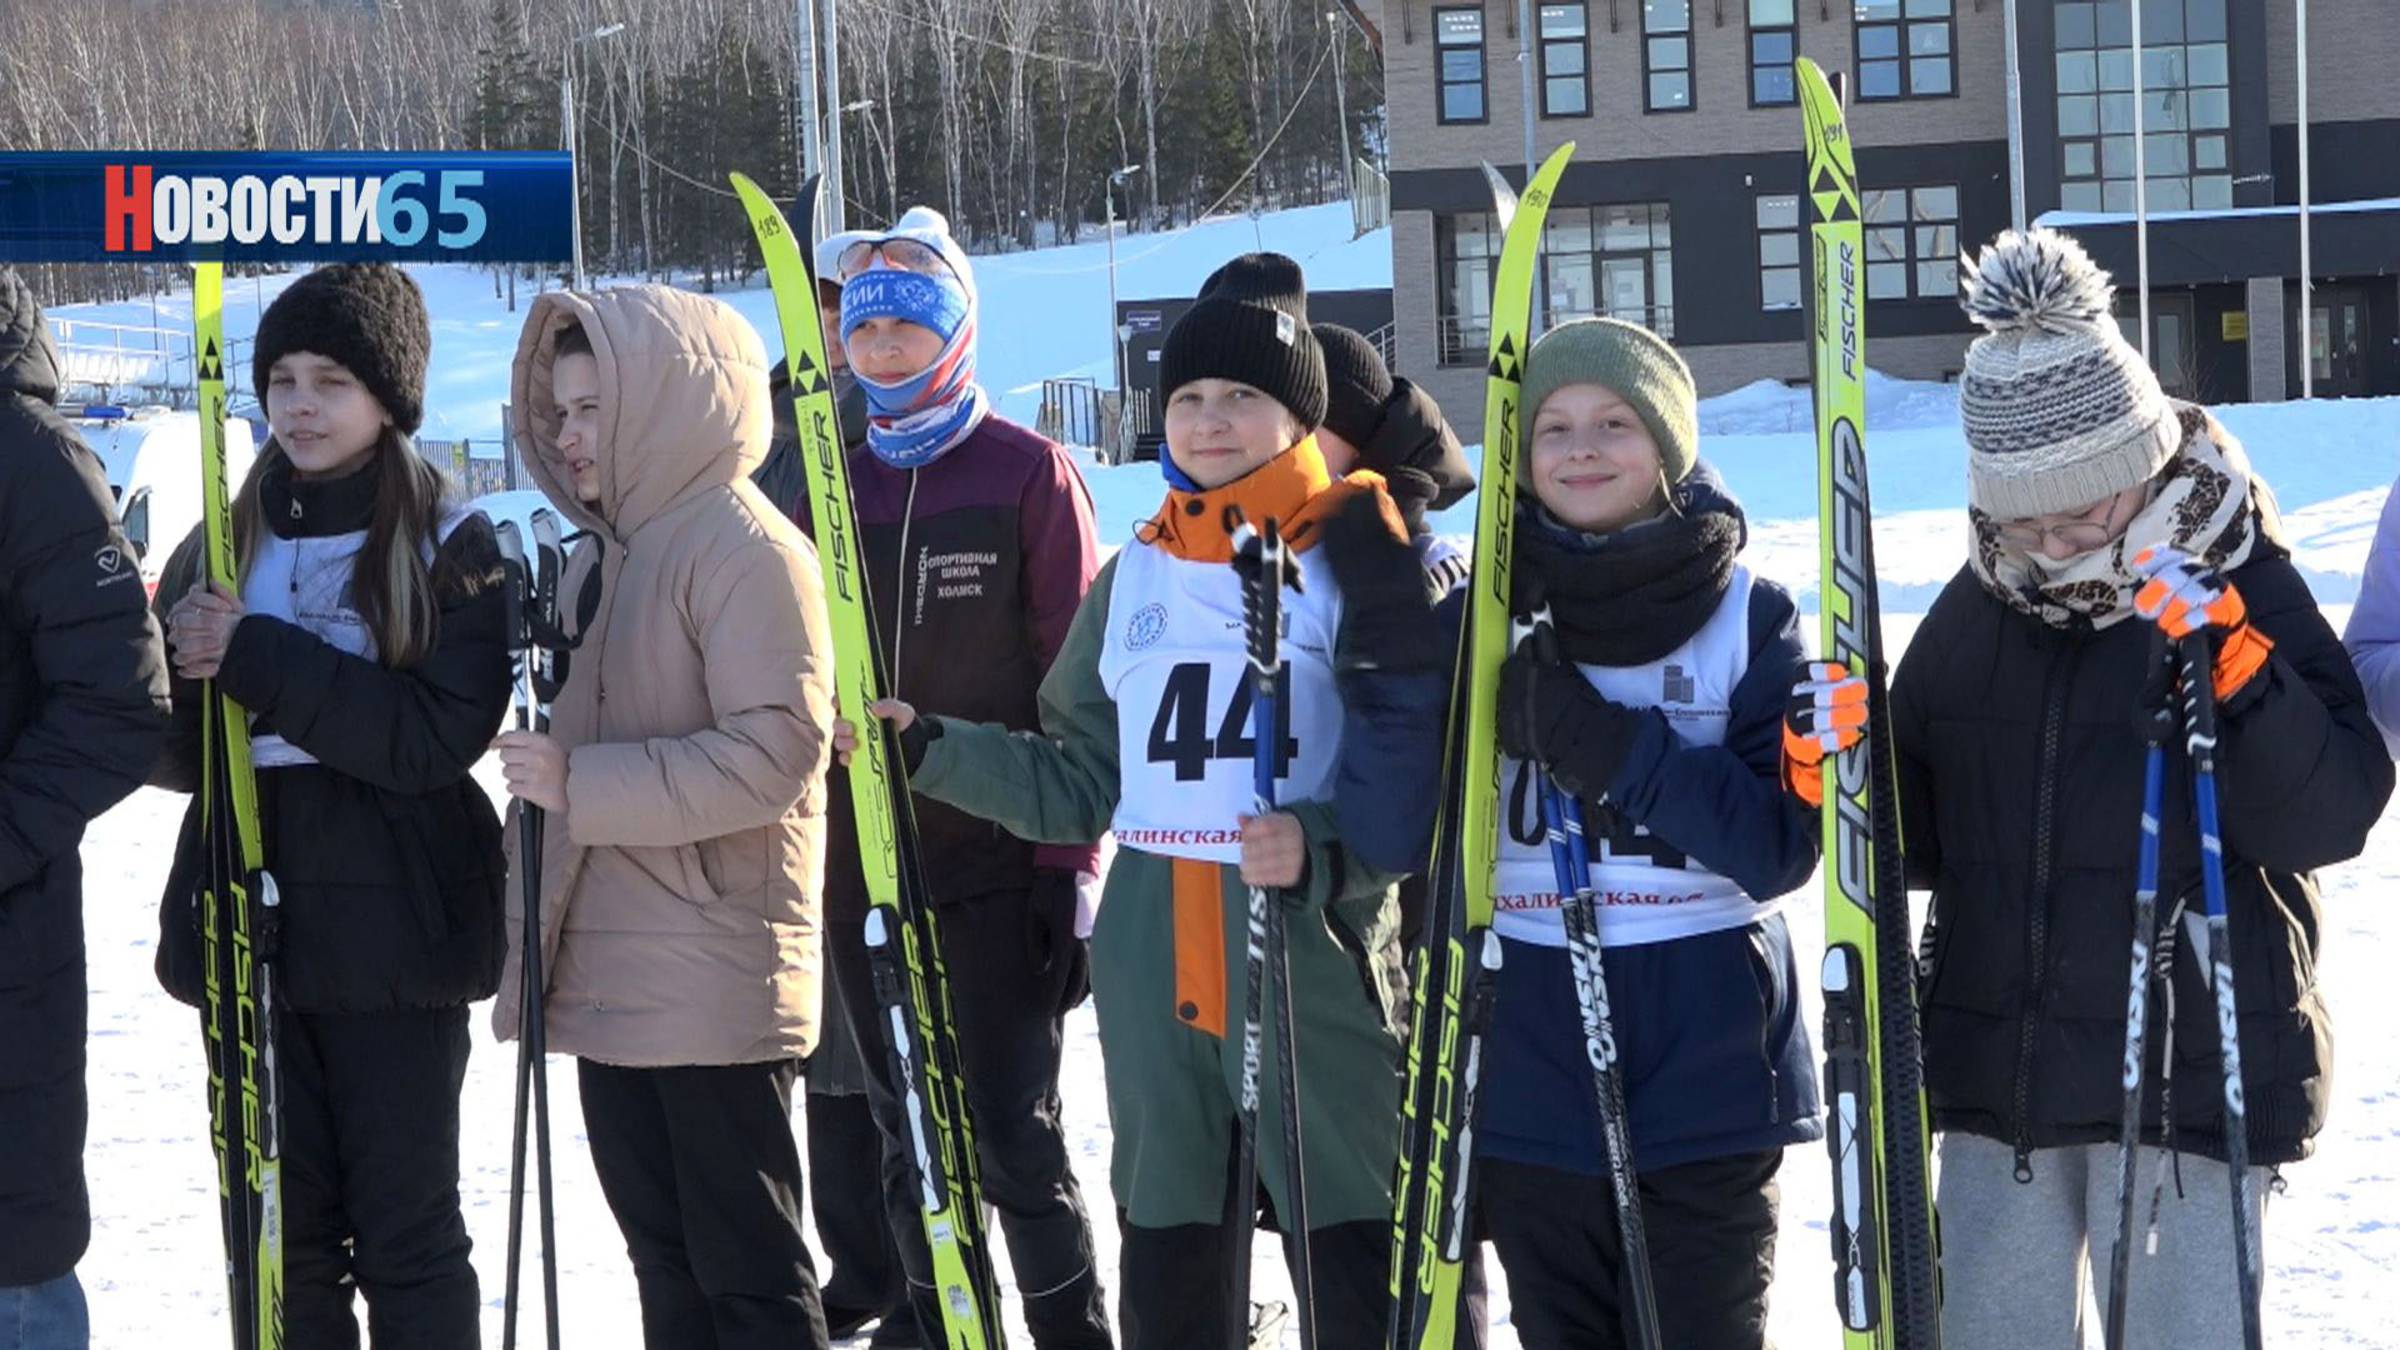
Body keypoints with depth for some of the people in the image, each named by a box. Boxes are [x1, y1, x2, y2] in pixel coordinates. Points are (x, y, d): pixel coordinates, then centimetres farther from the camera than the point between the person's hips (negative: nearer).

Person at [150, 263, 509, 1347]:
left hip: (392, 935, -4)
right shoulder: (226, 544, 10)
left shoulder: (452, 552, -3)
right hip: (245, 926, 4)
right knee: (280, 1231, 9)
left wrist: (259, 660, -19)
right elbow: (170, 750, 8)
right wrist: (187, 684, -14)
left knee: (405, 1231, 2)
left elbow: (439, 734, -17)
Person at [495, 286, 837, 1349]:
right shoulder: (600, 555, 16)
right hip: (609, 975, 9)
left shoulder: (745, 548, -11)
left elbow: (778, 748, -21)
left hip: (714, 983, -9)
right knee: (664, 1260, 14)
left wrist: (581, 785, -20)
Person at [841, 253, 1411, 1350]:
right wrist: (927, 749, 9)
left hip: (1320, 967, -6)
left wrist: (1324, 850, -24)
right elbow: (1081, 786, 17)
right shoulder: (1134, 581, 13)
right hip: (1155, 977, 6)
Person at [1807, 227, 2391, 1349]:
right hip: (1996, 1084, 5)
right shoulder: (1975, 615, 7)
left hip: (2189, 1077, -5)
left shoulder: (2239, 593, -7)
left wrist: (2234, 669, -28)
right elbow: (1926, 839, 14)